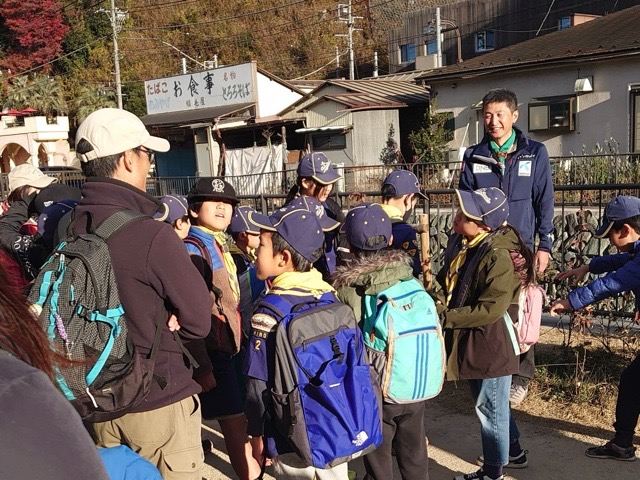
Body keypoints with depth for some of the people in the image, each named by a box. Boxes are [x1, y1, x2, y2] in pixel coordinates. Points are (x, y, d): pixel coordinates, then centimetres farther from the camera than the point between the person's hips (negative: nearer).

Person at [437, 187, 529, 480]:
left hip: (491, 341, -9)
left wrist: (445, 317, -24)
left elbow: (490, 309, -27)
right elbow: (449, 280, 16)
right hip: (469, 339, 9)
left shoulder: (499, 256, -26)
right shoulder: (460, 242, -1)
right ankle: (513, 452, 45)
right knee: (490, 402, 24)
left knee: (490, 406, 9)